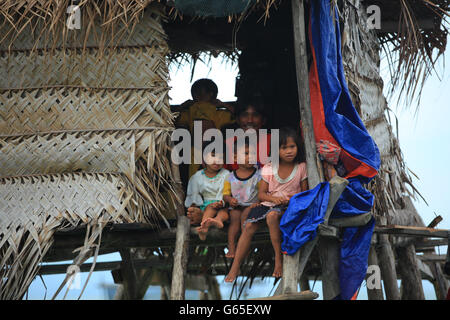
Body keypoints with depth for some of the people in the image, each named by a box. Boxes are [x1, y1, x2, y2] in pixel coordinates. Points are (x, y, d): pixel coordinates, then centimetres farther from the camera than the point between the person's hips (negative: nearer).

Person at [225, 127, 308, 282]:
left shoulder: (301, 167, 0)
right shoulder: (269, 169, 2)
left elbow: (305, 192, 4)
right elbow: (261, 193, 3)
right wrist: (274, 198, -17)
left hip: (289, 205, -3)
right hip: (269, 203, 3)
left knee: (272, 215, -36)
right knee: (249, 226, -19)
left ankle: (278, 258, -25)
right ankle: (235, 266, -13)